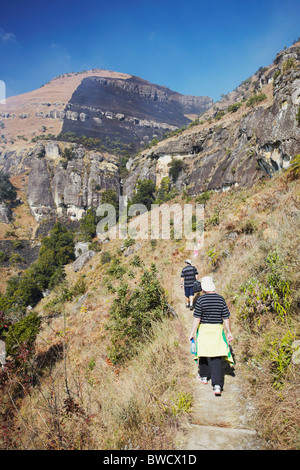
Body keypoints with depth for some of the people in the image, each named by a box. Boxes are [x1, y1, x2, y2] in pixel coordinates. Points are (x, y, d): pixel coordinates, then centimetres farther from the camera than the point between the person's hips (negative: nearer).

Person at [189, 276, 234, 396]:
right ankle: (217, 385, -6)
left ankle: (204, 376, 36)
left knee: (203, 352, 18)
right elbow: (226, 318, 3)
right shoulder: (221, 299, 0)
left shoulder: (201, 299, -10)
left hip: (203, 330, -2)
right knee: (217, 357, 2)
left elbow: (197, 318, -11)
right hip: (217, 330, 2)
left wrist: (192, 332, -5)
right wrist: (229, 332, 11)